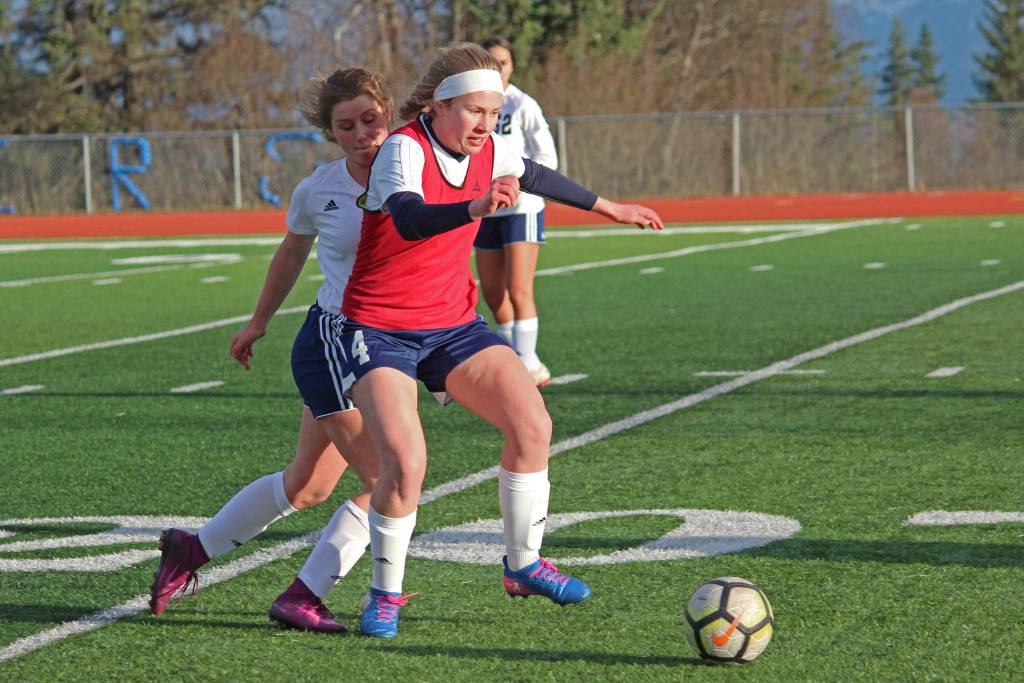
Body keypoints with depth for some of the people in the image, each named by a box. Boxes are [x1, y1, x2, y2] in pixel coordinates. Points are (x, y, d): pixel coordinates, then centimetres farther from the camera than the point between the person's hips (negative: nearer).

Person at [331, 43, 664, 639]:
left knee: (533, 426, -11)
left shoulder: (487, 151, 1)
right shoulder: (404, 149, -20)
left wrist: (608, 208, 36)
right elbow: (408, 219, -42)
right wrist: (477, 208, -60)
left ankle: (524, 564, 9)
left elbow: (535, 176, 24)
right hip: (379, 331, -6)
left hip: (454, 324, 6)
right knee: (406, 463, -23)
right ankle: (386, 594, 0)